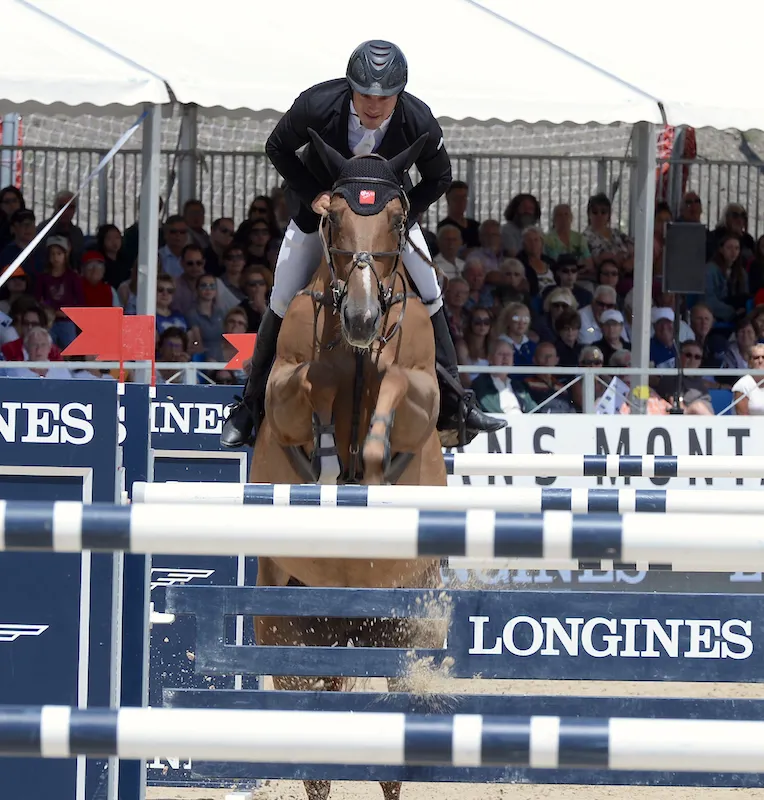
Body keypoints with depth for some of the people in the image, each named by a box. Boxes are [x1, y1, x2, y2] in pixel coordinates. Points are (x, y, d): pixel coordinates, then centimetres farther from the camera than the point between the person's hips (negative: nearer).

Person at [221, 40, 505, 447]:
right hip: (320, 203, -1)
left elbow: (439, 177, -10)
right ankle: (250, 406, 12)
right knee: (282, 306, -2)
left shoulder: (419, 122, -30)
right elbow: (277, 147, -13)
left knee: (430, 299, -4)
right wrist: (312, 195, -24)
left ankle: (455, 404, 7)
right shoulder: (317, 105, -34)